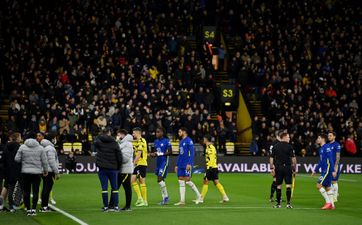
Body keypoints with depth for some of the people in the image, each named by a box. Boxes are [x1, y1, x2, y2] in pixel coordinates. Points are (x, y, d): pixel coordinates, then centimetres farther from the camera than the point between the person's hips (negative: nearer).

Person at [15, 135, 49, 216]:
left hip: (25, 172, 0)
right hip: (37, 172, 0)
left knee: (26, 191, 8)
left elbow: (17, 159, -3)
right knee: (35, 191, 4)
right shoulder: (40, 148, -1)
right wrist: (45, 170, 15)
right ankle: (33, 209, -3)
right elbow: (44, 161, 2)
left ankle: (28, 209, 8)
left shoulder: (22, 147, -2)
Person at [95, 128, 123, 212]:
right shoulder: (114, 143, -3)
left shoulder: (98, 141, -3)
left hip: (102, 167, 0)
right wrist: (118, 167, 8)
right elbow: (119, 156, -2)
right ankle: (116, 206, 7)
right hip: (113, 168, 0)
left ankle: (105, 207, 0)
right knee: (114, 187, 8)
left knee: (104, 187, 2)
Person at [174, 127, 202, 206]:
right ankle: (182, 201, 4)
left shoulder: (189, 141, -9)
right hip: (181, 165, 9)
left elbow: (192, 153, -15)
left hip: (187, 165, -9)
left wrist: (189, 164, -22)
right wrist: (177, 165, 20)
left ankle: (199, 196, 5)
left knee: (187, 180, -9)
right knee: (181, 181, 3)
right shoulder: (181, 142, 18)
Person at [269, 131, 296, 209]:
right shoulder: (289, 147, -4)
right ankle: (288, 203, -8)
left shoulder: (275, 147, 6)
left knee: (278, 186, 9)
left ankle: (278, 203, 13)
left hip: (278, 168, 3)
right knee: (288, 185, -2)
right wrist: (294, 169, 0)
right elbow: (293, 158, -6)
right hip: (287, 167, -3)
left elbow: (271, 158, 4)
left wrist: (272, 168, 7)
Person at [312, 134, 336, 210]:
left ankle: (328, 202, -8)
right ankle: (332, 205, 12)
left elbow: (331, 159, -19)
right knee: (327, 187, 10)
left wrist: (333, 170, -23)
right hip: (324, 170, 10)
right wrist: (315, 170, 27)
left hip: (327, 170, -10)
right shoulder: (321, 148, 16)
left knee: (319, 185, -12)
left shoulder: (326, 147, -13)